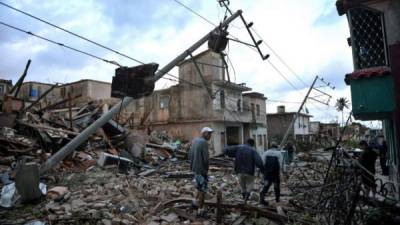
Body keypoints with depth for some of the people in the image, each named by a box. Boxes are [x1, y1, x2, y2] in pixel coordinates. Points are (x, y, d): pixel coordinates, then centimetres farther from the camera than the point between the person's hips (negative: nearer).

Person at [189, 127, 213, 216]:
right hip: (201, 169, -9)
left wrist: (192, 166, 15)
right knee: (203, 189, 3)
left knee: (199, 186, 25)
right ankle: (200, 210, 12)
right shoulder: (204, 142, -20)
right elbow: (206, 158, -22)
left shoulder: (194, 140, 8)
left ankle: (196, 202, 37)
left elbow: (190, 155, 11)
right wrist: (206, 169, -6)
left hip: (194, 168, 9)